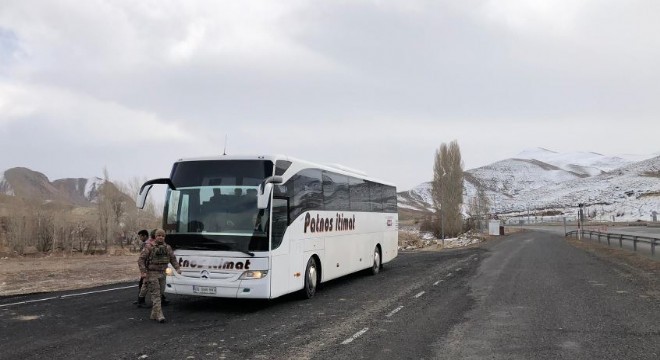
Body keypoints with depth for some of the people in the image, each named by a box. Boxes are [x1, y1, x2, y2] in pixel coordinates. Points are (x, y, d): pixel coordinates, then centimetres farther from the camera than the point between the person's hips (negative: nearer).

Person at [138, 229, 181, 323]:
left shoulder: (167, 247, 5)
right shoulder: (149, 247, -10)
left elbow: (173, 259, 10)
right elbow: (141, 259, -10)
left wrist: (177, 268, -5)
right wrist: (143, 272, -20)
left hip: (162, 274, 5)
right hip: (151, 274, -5)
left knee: (159, 294, 9)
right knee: (155, 295, -11)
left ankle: (154, 315, 19)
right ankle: (159, 315, -15)